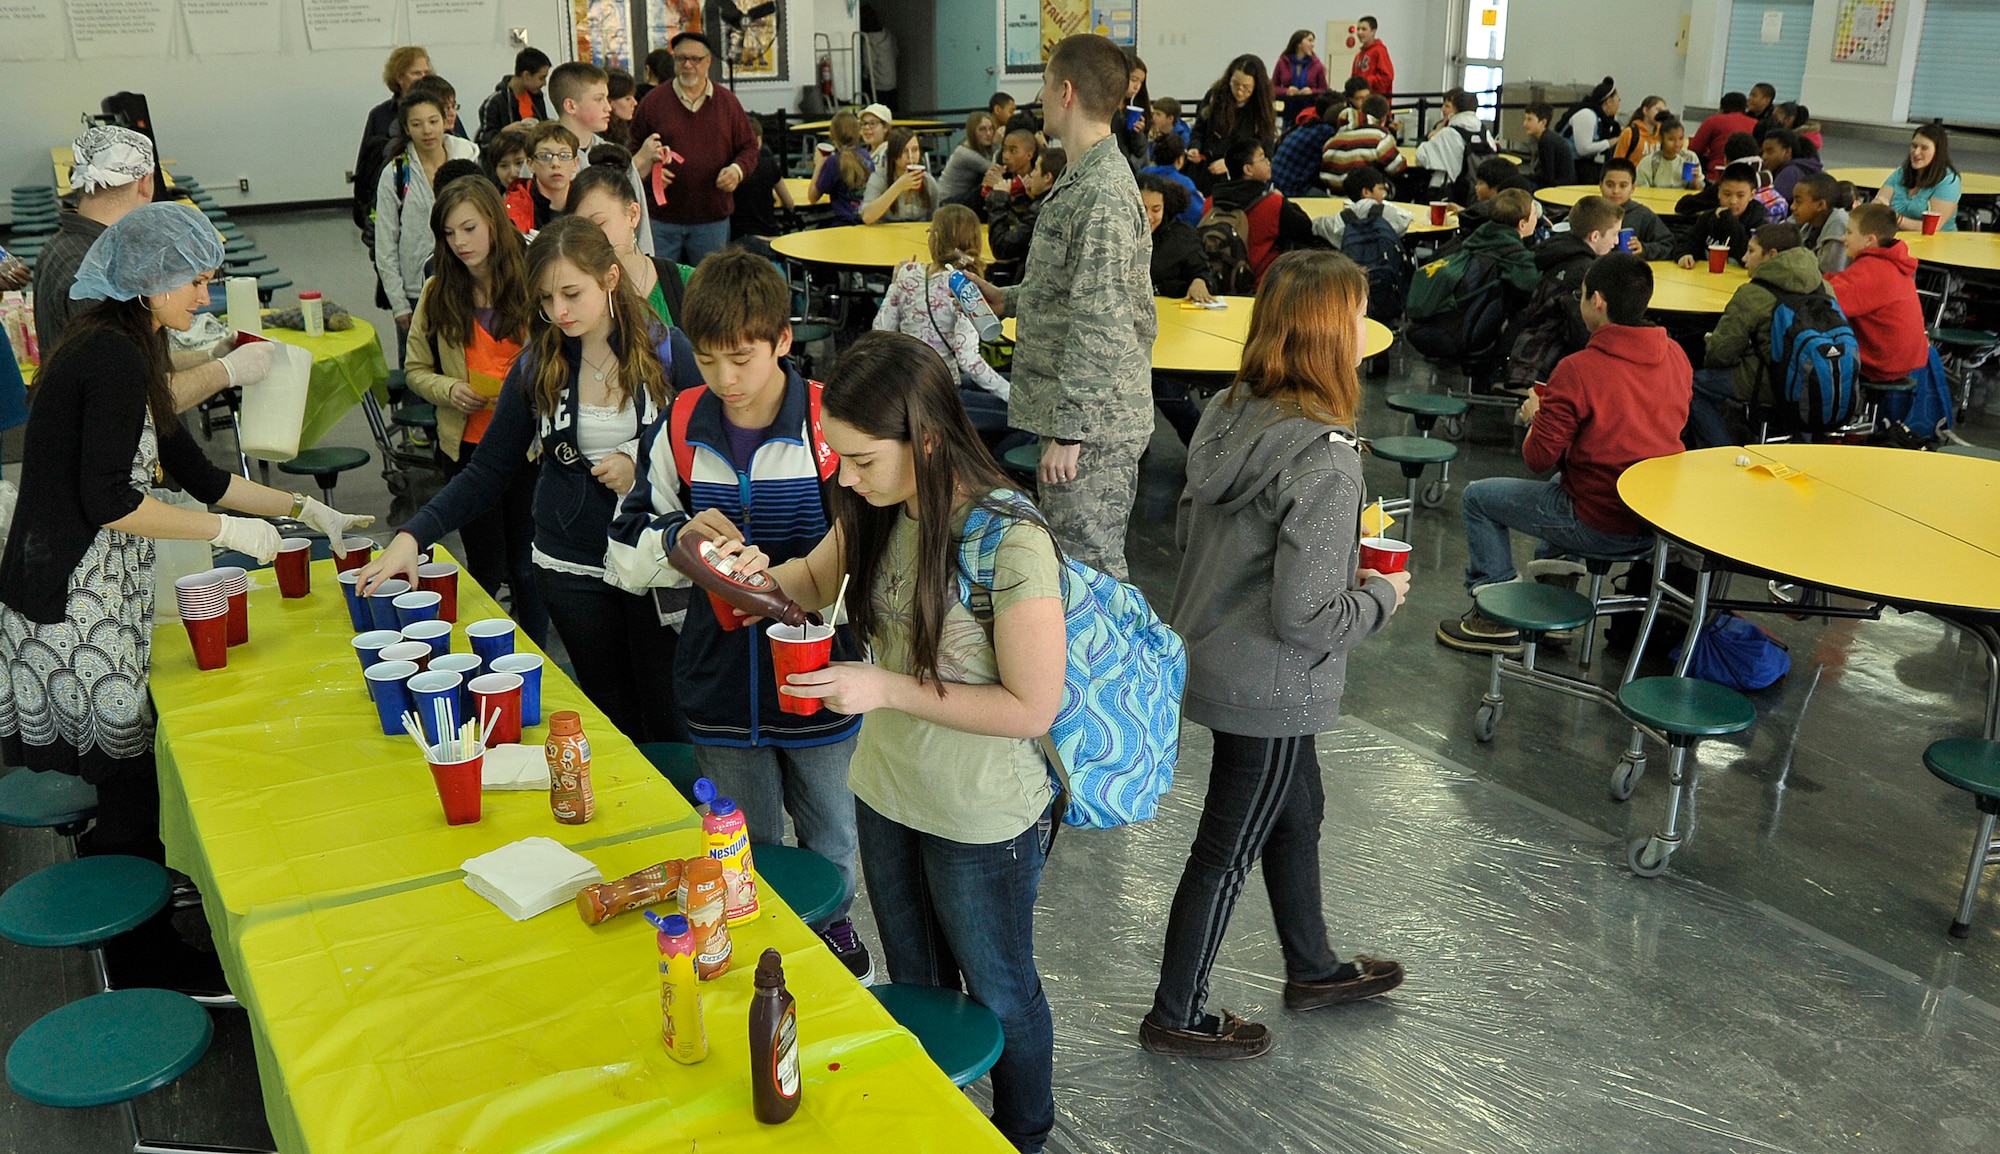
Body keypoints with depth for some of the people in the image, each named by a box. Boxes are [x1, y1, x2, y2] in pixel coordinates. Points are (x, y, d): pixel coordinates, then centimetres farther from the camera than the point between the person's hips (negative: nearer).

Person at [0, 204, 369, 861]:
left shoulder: (115, 349, 15)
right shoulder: (115, 358, -17)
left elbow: (198, 475, 17)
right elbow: (108, 502, -22)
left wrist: (304, 509, 15)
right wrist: (228, 530, -14)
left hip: (88, 601, 10)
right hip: (74, 612, -10)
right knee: (124, 786, 1)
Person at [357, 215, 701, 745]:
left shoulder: (666, 352, -6)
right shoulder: (536, 366, -1)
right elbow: (487, 473, 1)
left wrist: (643, 466, -17)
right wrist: (412, 536, -12)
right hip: (570, 568, 2)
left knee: (669, 716, 4)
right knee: (611, 715, 11)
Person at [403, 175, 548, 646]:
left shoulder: (532, 283, -6)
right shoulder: (437, 293, 2)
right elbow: (416, 369, 10)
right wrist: (448, 389, -10)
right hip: (467, 444, 2)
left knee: (526, 566, 7)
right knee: (486, 567, 10)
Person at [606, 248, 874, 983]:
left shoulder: (832, 426, -15)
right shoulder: (681, 429, -3)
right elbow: (628, 548, 5)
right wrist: (681, 535, -17)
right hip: (721, 682, 2)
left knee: (828, 835, 22)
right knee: (746, 851, 19)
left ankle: (831, 920, 50)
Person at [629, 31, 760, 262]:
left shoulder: (727, 102, 8)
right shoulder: (653, 101, 3)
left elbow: (749, 147, 12)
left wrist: (737, 169, -9)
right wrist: (649, 169, -12)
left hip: (712, 220, 1)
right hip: (661, 219, -1)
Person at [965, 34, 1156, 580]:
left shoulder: (1102, 195, -20)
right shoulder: (1084, 178, 13)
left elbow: (1100, 326, -24)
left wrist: (1069, 431, -24)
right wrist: (1007, 299, 26)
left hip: (1093, 425, -11)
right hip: (1072, 413, 11)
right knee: (1078, 561, 19)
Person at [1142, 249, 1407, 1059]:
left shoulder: (1228, 415, -4)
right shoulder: (1324, 460, -28)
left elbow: (1188, 532, 9)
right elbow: (1304, 619, -28)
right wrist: (1379, 596, -7)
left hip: (1205, 651, 9)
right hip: (1268, 689, -9)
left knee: (1298, 810, 27)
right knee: (1226, 853, 10)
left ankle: (1313, 968, 49)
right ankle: (1177, 1017, 30)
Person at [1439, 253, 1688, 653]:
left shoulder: (1579, 370, -23)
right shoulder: (1676, 356, -1)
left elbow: (1538, 458, -16)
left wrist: (1536, 416, 5)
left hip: (1600, 527, -7)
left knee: (1477, 497, 13)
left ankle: (1497, 618, 20)